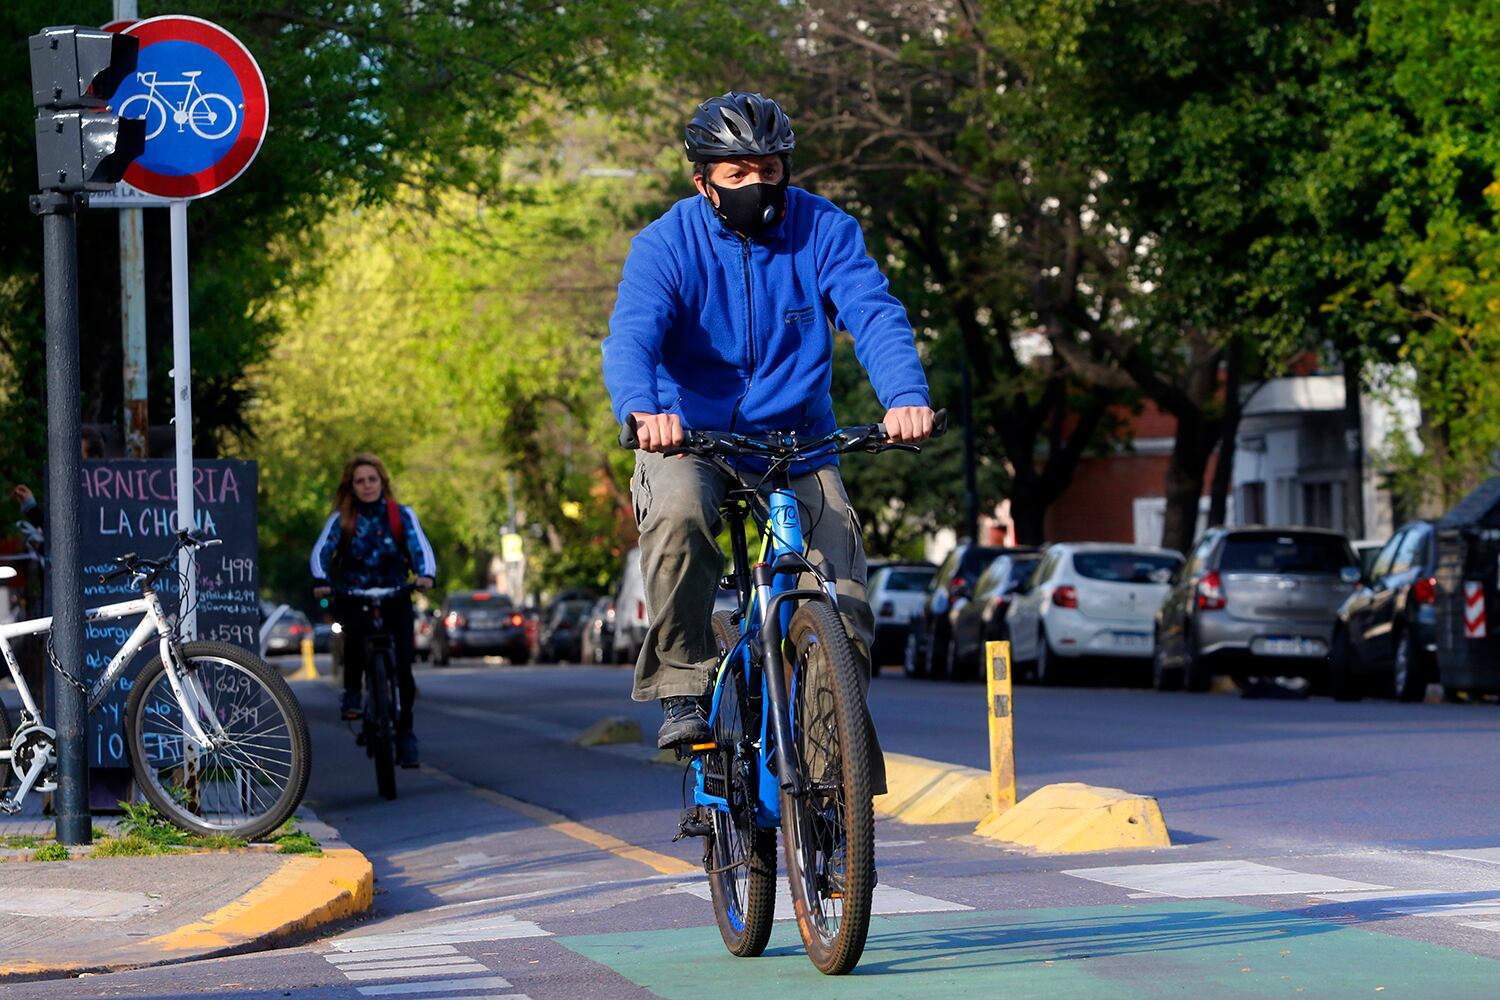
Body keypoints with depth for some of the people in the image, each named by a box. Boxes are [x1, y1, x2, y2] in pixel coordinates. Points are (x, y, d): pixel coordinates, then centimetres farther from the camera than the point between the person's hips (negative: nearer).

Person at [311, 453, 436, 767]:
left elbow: (420, 547, -11)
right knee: (357, 628, -35)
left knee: (402, 667, -12)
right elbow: (322, 550, -13)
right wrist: (320, 581, -34)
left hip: (395, 597, 1)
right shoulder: (341, 520, 2)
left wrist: (426, 575, -34)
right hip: (353, 598, -1)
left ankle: (405, 733, 2)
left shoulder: (401, 515, 2)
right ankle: (352, 693, -15)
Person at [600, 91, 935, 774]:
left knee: (844, 614, -11)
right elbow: (631, 336, -27)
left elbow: (874, 315, -20)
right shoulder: (666, 244, -11)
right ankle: (682, 689, -20)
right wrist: (641, 409, -50)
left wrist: (905, 396, -41)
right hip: (689, 439, -2)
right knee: (679, 511, -36)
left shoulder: (823, 230, -6)